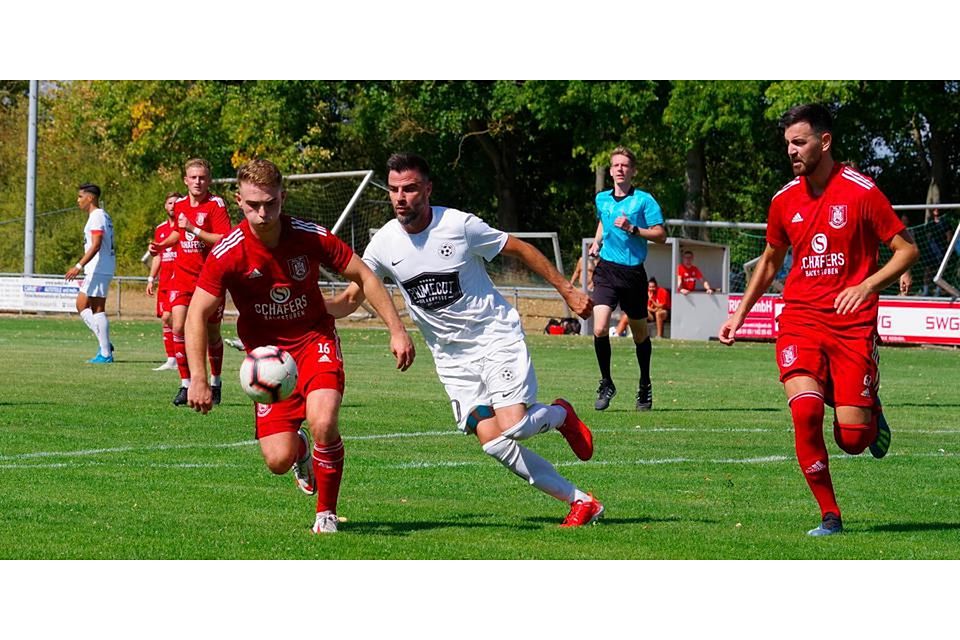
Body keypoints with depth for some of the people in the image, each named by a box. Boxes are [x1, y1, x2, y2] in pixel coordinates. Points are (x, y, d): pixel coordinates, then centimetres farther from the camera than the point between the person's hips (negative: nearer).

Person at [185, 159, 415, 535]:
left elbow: (363, 277, -1)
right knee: (278, 459, -12)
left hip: (315, 340, 0)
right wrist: (198, 379, -22)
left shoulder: (311, 237, -13)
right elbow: (198, 316, -12)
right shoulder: (227, 254, -16)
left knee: (324, 423, -27)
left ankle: (327, 513, -2)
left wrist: (397, 329, -5)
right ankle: (300, 451, 30)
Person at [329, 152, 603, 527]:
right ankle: (581, 502, 0)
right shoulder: (384, 243, -3)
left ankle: (560, 415, 16)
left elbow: (520, 250, -2)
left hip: (497, 337, -4)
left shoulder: (460, 225, -14)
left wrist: (566, 290, 1)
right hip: (452, 357, 4)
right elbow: (352, 298, 3)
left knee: (512, 426, -21)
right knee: (492, 443, -10)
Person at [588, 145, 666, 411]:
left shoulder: (644, 200, -5)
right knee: (599, 329, -15)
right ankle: (606, 384, 2)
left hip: (633, 272, -2)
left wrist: (632, 229, -19)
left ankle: (645, 386, 31)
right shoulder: (602, 199, 9)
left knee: (639, 333, 11)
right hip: (606, 270, 2)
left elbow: (661, 235, -8)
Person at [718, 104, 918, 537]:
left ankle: (870, 411, 30)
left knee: (853, 438, -9)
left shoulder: (861, 192, -6)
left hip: (852, 323, -3)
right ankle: (829, 516, -8)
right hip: (800, 318, 3)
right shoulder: (784, 200, 8)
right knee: (805, 410, -22)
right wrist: (740, 313, 21)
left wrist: (866, 286, -16)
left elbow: (907, 250, -2)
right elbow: (770, 260, 25)